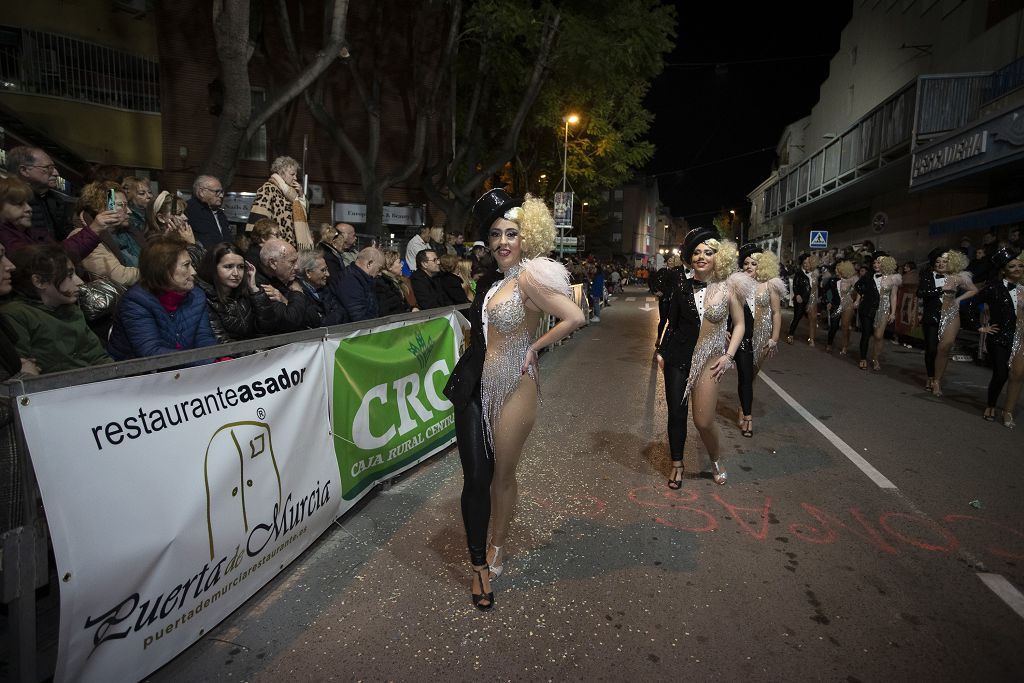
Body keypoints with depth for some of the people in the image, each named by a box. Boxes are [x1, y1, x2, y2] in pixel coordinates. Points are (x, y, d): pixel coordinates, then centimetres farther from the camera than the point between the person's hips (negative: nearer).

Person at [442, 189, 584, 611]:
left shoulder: (529, 277, -13)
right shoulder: (490, 280, 9)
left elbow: (574, 317, -22)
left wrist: (534, 348, -11)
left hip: (513, 389, -5)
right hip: (474, 386, 6)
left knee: (502, 475, 12)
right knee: (475, 476, 5)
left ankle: (497, 547, 37)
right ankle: (479, 565, 21)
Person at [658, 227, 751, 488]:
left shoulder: (727, 288, -3)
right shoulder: (682, 286, 2)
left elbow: (739, 325, 4)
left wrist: (728, 355, -6)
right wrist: (662, 352, 8)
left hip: (710, 358, -2)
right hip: (678, 356, 2)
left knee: (703, 421, -5)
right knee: (676, 413, 6)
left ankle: (716, 460, 26)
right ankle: (677, 464, 26)